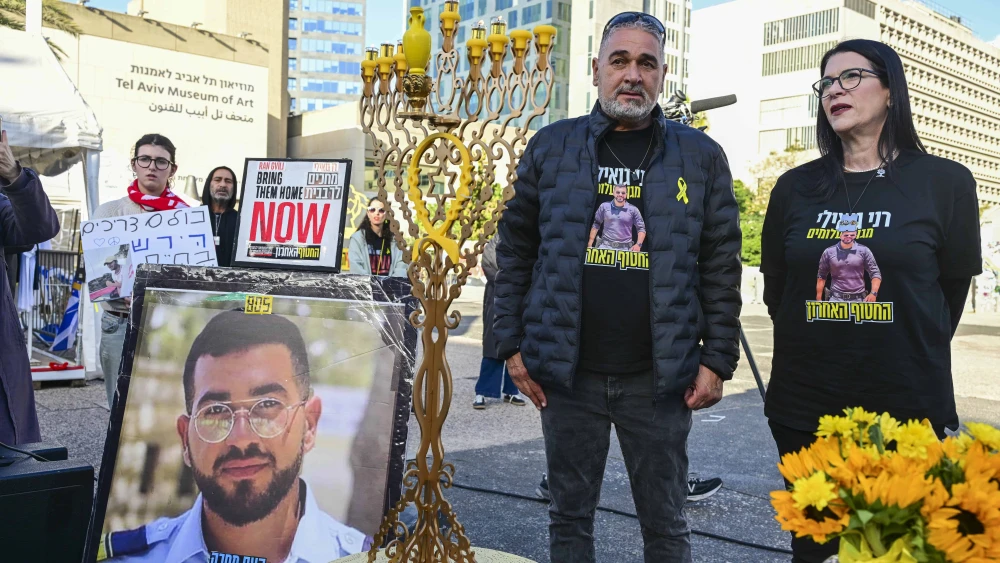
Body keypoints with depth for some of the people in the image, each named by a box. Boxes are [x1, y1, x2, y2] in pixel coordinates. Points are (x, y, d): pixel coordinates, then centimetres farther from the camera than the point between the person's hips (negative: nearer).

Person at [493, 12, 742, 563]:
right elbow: (515, 252, 6)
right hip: (566, 373, 1)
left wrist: (718, 359, -2)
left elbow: (721, 266, 3)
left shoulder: (700, 156, 3)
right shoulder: (551, 146, 4)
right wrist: (512, 345, 1)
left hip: (660, 376, 0)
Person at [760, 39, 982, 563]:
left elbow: (952, 289, 4)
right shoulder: (795, 187, 3)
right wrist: (818, 351, 12)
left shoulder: (945, 182, -3)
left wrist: (910, 361, 10)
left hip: (909, 409, -2)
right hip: (802, 409, 2)